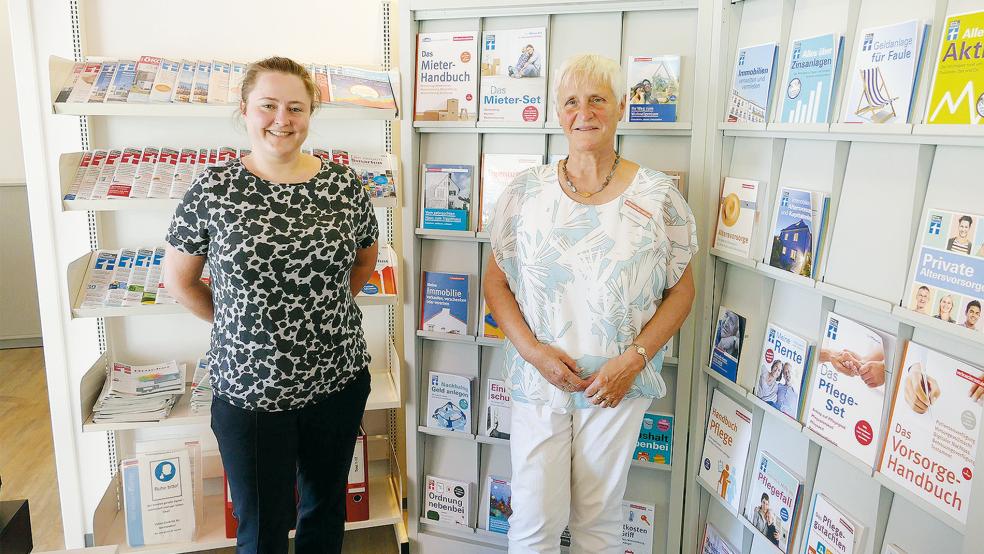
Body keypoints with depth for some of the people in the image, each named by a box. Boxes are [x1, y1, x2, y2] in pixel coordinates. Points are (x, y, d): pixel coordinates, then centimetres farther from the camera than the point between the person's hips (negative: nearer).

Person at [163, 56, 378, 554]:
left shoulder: (344, 186, -4)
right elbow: (179, 279, 2)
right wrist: (236, 324, 2)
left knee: (325, 509, 22)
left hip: (339, 380, 2)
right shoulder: (213, 191, -8)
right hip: (249, 390, -2)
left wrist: (326, 309, 5)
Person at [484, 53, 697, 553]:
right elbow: (495, 281, 4)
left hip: (619, 383, 0)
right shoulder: (527, 191, 0)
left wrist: (634, 359, -11)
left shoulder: (657, 196, -3)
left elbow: (681, 290, 2)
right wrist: (532, 349, -11)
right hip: (537, 378, 1)